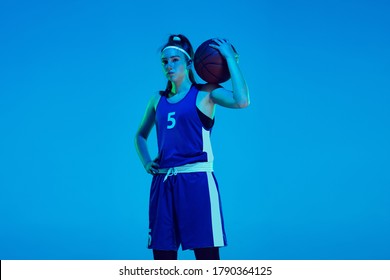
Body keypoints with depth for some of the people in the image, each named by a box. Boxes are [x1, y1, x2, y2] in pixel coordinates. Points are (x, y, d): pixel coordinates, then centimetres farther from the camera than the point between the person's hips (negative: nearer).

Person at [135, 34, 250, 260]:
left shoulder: (205, 93, 0)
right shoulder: (159, 99, 15)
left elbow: (242, 101, -20)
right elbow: (141, 135, 30)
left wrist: (230, 58, -12)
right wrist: (146, 162, 12)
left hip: (197, 180, -5)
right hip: (163, 184, 5)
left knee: (207, 255, -6)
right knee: (162, 255, 8)